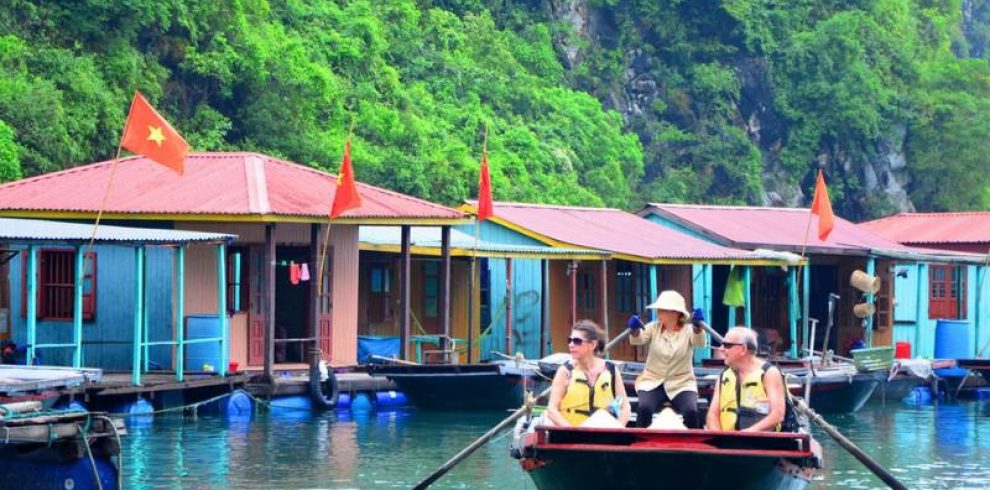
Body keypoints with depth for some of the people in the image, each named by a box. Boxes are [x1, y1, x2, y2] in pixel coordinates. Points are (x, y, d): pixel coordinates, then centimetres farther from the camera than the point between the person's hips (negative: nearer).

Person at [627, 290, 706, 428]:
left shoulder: (688, 330, -2)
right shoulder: (653, 328, 3)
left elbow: (700, 342, -24)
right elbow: (638, 339, -16)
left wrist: (698, 326, -46)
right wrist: (634, 329, -41)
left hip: (682, 384, -1)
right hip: (653, 382, 1)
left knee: (691, 412, -28)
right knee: (644, 408, -29)